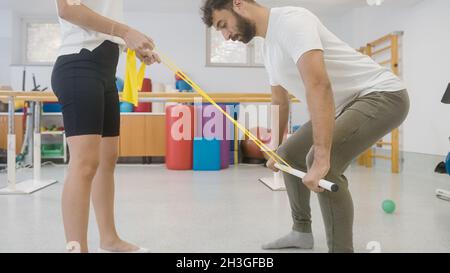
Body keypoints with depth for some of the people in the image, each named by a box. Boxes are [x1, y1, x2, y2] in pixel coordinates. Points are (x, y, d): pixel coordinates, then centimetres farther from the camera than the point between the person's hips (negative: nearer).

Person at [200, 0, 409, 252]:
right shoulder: (269, 48, 10)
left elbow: (319, 86, -36)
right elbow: (280, 103, 21)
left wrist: (322, 158, -40)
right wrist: (276, 150, 24)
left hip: (383, 94, -10)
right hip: (345, 104, 10)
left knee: (320, 162, -29)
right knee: (289, 155, 14)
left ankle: (341, 248, -11)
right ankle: (302, 232, 27)